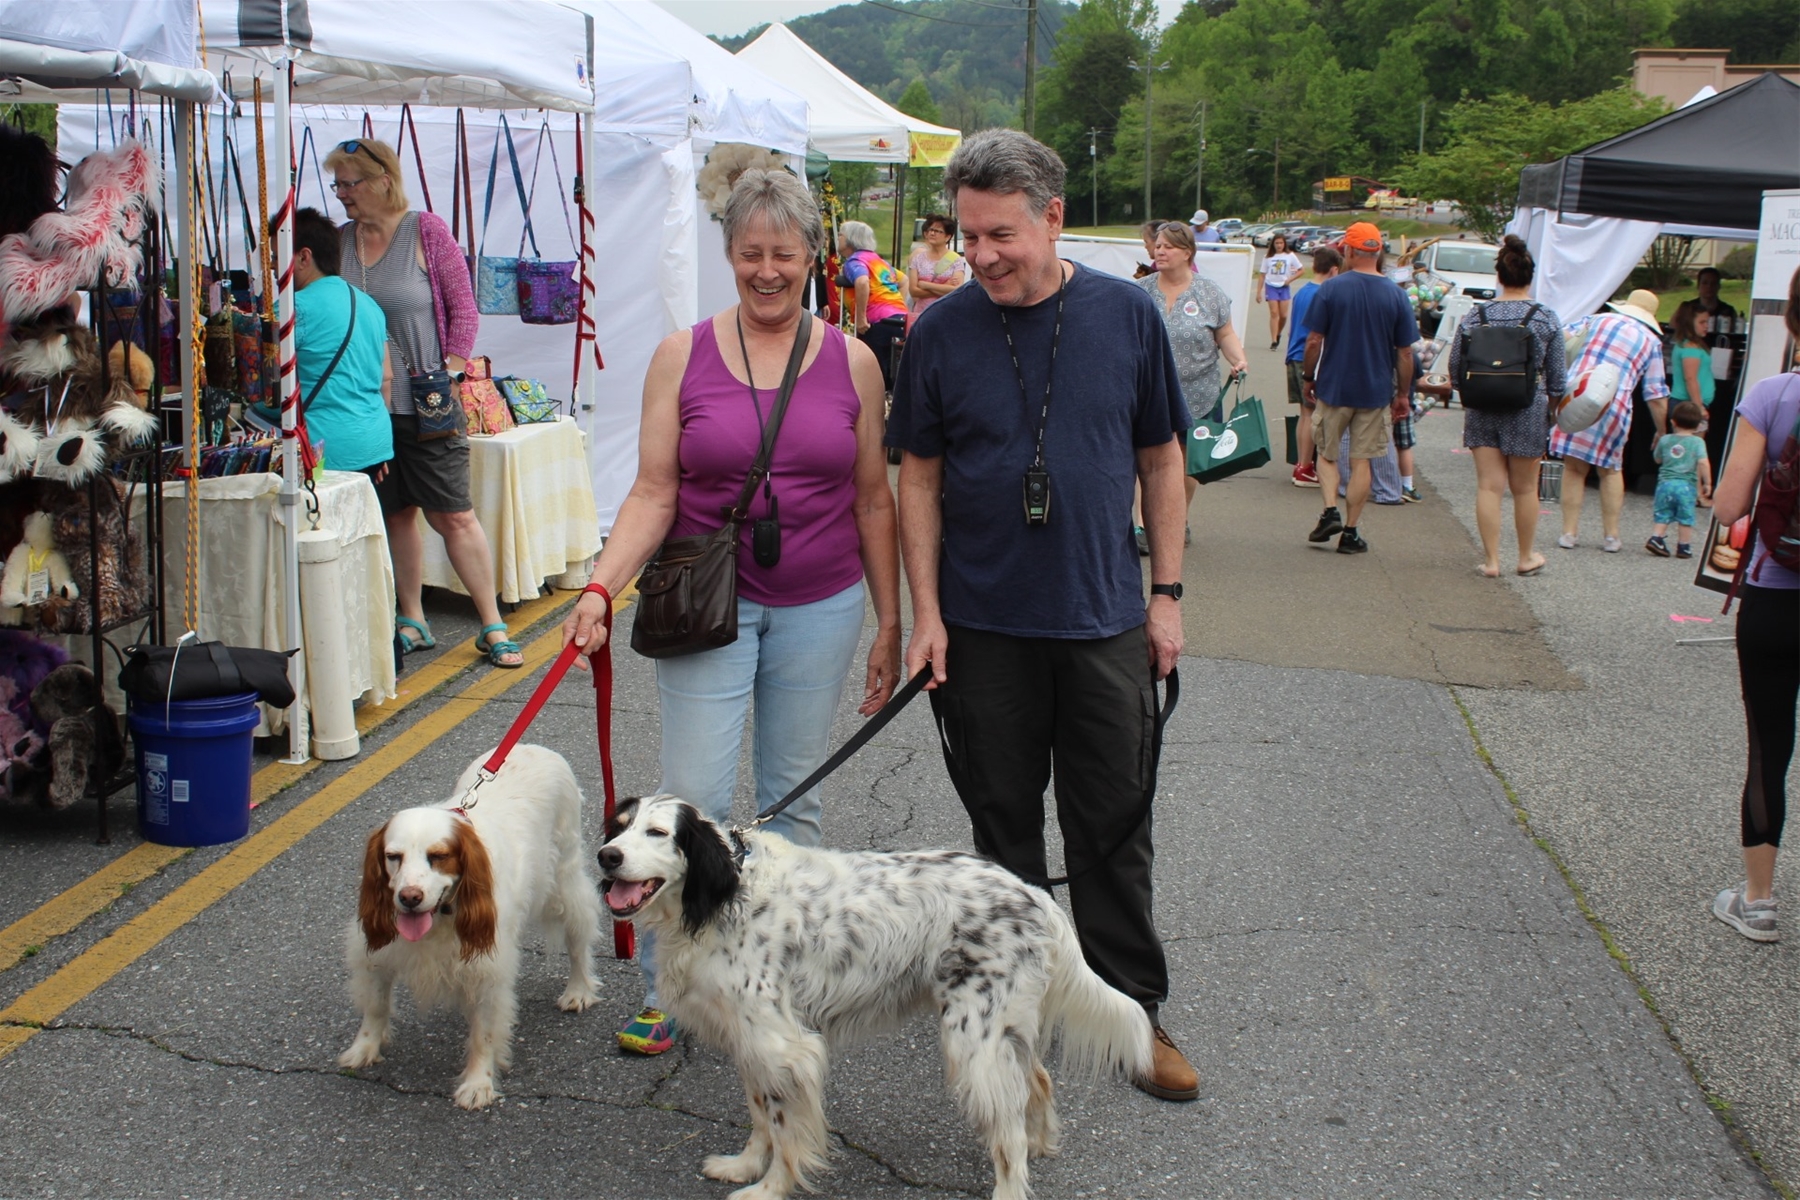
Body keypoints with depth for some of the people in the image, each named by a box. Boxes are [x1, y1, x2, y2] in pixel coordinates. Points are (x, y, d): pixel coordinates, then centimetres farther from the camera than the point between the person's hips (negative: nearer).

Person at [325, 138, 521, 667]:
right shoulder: (340, 241, 7)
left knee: (454, 516, -2)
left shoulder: (426, 231, -4)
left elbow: (463, 309, -3)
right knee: (396, 514, 10)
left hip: (425, 407, -4)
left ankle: (492, 626, 6)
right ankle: (413, 623, 22)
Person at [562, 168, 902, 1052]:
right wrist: (600, 587, -18)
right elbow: (653, 493, -4)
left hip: (820, 606, 1)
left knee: (792, 797, 10)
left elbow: (874, 500, 5)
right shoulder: (682, 356, -2)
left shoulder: (851, 362, 1)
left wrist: (890, 624, 5)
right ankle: (664, 986, 11)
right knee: (693, 799, -4)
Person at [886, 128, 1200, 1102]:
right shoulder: (943, 331, -4)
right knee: (1003, 824, 12)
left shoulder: (1128, 316, -3)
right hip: (984, 626, 0)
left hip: (1104, 621, 0)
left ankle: (1131, 1011, 22)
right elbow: (919, 476, 1)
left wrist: (1166, 593, 2)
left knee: (1114, 827, 8)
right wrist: (926, 611, -4)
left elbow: (1160, 461, 5)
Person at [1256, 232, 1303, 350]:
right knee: (1274, 313, -8)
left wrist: (1290, 279, -10)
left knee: (1283, 315, -2)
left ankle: (1278, 334, 25)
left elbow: (1300, 271, 6)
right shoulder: (1268, 257, 5)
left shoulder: (1290, 256, 3)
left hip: (1284, 287, 0)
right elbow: (1262, 274, 7)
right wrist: (1259, 291, 2)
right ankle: (1273, 341, -9)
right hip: (1271, 286, 0)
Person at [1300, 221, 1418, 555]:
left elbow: (1314, 341, -7)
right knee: (1361, 461, 7)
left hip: (1334, 387, -1)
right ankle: (1350, 532, 9)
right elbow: (1405, 352, 0)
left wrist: (1308, 378, 7)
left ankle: (1330, 512, -3)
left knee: (1327, 453, 16)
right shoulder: (1395, 295, -3)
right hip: (1376, 391, 1)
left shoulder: (1331, 289, -8)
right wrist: (1403, 394, 10)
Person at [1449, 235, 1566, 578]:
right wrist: (1554, 398, 18)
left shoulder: (1475, 317, -1)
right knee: (1524, 488, 10)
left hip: (1483, 409, 1)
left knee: (1489, 485, 4)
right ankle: (1527, 557, 24)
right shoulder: (1546, 319, -5)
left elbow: (1455, 369, 1)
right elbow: (1557, 377, -1)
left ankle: (1491, 559, 3)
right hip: (1528, 411, -1)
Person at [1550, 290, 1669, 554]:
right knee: (1610, 470, 16)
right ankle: (1611, 536, 18)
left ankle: (1569, 532, 9)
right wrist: (1662, 432, 21)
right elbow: (1656, 395, 12)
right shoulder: (1651, 341, 14)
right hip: (1614, 406, 0)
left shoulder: (1597, 319, 17)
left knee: (1574, 468, 9)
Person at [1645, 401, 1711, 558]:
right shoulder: (1697, 442, -4)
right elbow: (1703, 463, -13)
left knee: (1663, 516, 11)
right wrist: (1707, 483, -8)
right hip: (1687, 485, -2)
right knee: (1685, 519, 6)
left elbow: (1658, 459, 17)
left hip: (1665, 483, 2)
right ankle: (1684, 547, 8)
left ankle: (1655, 538, -3)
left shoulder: (1664, 440, 4)